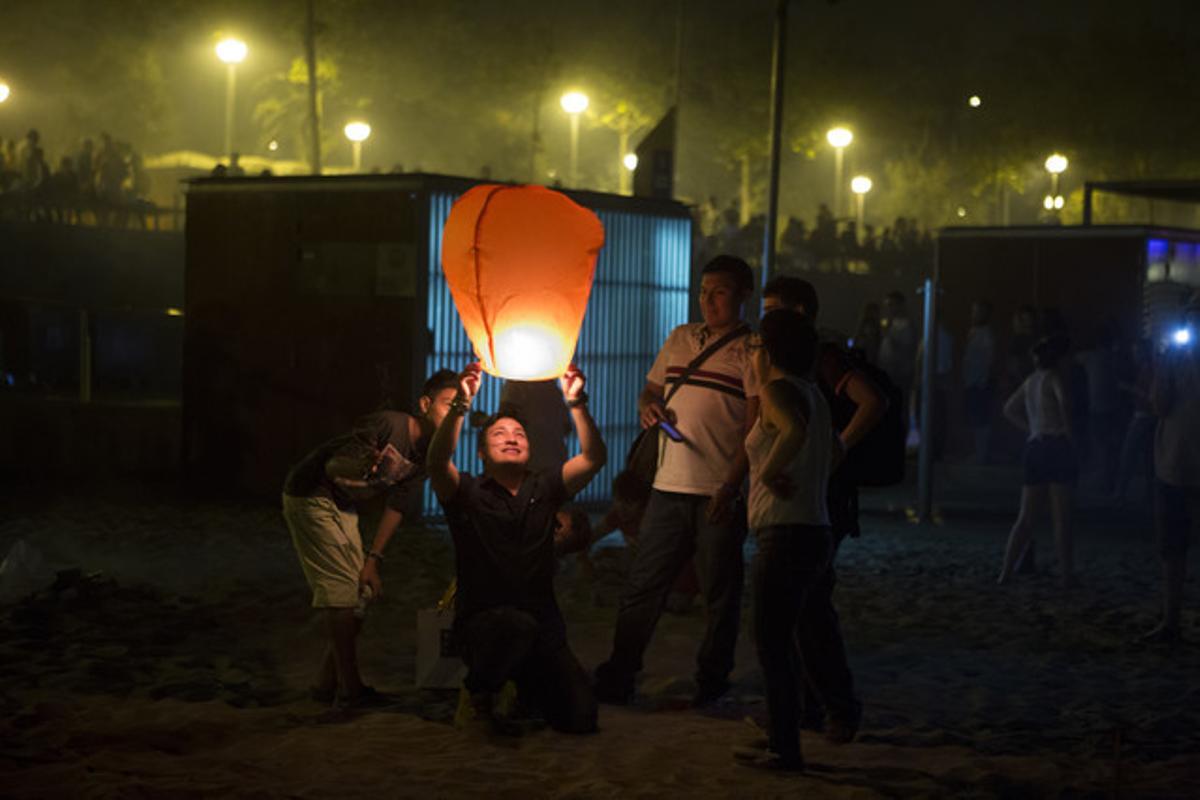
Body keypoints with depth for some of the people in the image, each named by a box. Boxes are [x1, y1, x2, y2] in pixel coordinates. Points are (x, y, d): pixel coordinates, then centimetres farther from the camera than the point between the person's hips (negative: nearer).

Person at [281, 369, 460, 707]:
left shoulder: (426, 454, -3)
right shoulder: (388, 424, -27)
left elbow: (396, 507, 2)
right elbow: (333, 466, -30)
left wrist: (373, 560, -3)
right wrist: (361, 464, -52)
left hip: (344, 508, 9)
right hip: (311, 497, -9)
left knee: (362, 594, 7)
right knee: (343, 592, -13)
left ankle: (327, 684, 16)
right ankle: (351, 689, -8)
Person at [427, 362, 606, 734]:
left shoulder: (544, 489, 10)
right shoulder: (467, 492, 1)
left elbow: (594, 458, -4)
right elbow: (437, 463, -20)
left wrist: (576, 403, -17)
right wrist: (461, 405, -30)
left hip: (543, 626, 4)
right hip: (481, 622, -4)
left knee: (581, 717, -8)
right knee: (517, 625, -41)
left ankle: (527, 688, 27)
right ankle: (481, 689, -7)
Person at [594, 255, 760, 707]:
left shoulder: (751, 351, -3)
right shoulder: (680, 339, 15)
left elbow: (756, 428, -9)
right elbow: (650, 390, 26)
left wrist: (731, 486, -18)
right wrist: (649, 408, 1)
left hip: (720, 494, -5)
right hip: (669, 485, 5)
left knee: (719, 594, 4)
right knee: (641, 587, 5)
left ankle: (710, 684, 14)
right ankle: (616, 680, 11)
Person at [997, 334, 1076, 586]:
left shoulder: (1030, 382, 17)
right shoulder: (1053, 377, -4)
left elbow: (1010, 409, 27)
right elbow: (1064, 400, -25)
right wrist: (1068, 432, -14)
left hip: (1035, 448, 6)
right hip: (1057, 447, -6)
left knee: (1026, 517, 8)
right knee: (1061, 516, -2)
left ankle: (1006, 571, 1)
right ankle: (1066, 574, -1)